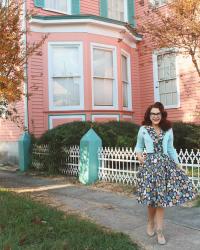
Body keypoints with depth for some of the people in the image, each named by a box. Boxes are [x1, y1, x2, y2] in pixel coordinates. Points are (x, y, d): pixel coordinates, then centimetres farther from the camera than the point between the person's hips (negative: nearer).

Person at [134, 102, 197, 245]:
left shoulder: (168, 130, 7)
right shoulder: (143, 129, 2)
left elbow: (171, 149, 13)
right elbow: (138, 146, 11)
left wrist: (178, 164, 8)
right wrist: (138, 154, -10)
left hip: (165, 163, 2)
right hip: (149, 163, -1)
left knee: (161, 196, 2)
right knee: (152, 196, 4)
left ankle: (159, 231, 12)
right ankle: (151, 223, 31)